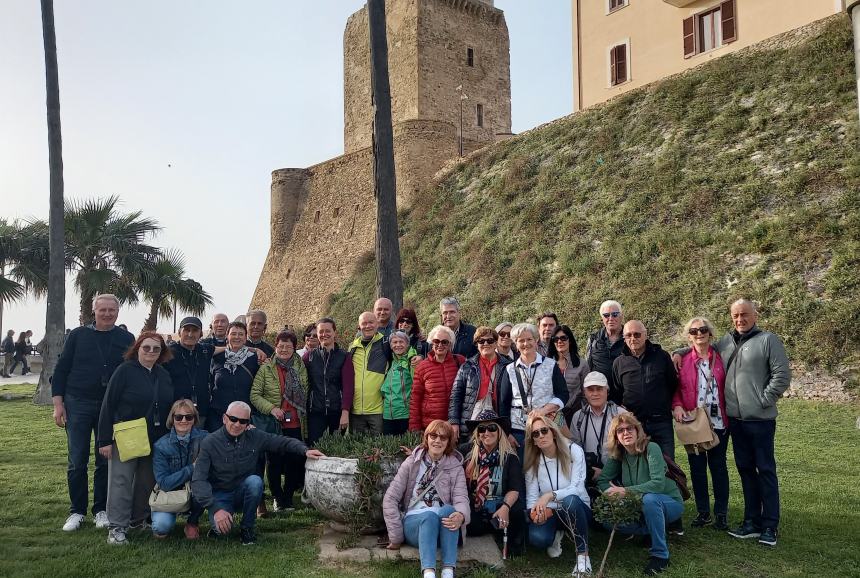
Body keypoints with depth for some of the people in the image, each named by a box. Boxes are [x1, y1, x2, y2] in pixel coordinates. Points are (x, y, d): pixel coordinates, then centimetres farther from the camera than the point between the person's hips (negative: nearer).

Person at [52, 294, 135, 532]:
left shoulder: (126, 339, 5)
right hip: (78, 404, 0)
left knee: (106, 460, 5)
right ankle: (76, 511, 14)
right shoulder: (78, 335, 3)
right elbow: (61, 369, 4)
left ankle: (101, 510, 16)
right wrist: (58, 404, -3)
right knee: (77, 461, 2)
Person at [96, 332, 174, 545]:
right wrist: (105, 440, -13)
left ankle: (139, 519, 27)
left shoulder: (164, 375, 8)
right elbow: (108, 405, -10)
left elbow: (169, 407, 13)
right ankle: (117, 527, 5)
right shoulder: (125, 371, -8)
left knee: (147, 482, 12)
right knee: (121, 481, -2)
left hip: (155, 440, 5)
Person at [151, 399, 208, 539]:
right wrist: (192, 468, -23)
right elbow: (164, 483, -18)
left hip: (195, 494, 0)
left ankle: (192, 522, -4)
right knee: (162, 526, -27)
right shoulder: (161, 446, -12)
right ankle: (161, 527, 13)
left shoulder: (203, 437, -11)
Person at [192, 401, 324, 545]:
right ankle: (217, 527, 9)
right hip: (220, 496, -2)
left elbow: (283, 441, 0)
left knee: (255, 481, -30)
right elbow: (198, 480, -20)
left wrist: (305, 450, -21)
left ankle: (247, 528, -10)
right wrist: (216, 509, -33)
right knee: (222, 528, -31)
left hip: (243, 494, 3)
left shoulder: (254, 436, -6)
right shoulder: (209, 443, -14)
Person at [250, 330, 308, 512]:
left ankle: (287, 497, 23)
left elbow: (305, 393, 12)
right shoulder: (266, 369, -1)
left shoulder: (301, 367, 7)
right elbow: (254, 395, -4)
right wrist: (271, 408, -16)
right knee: (274, 463, 4)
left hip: (296, 424, 2)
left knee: (295, 462, 3)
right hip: (273, 424, -2)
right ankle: (278, 498, 22)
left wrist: (303, 415, 6)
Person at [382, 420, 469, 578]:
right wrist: (396, 537, -7)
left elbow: (461, 498, -8)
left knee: (449, 509, -33)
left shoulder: (455, 467, 7)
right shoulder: (412, 463, 5)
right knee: (430, 515, -35)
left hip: (442, 525, 1)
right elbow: (390, 499, 0)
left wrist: (461, 515, -33)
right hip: (413, 521, -1)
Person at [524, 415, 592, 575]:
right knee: (537, 538, -29)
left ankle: (583, 555, -21)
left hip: (576, 509, -2)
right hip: (548, 513, 3)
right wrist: (535, 510, -30)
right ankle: (557, 534, 10)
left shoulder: (574, 451, -14)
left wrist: (550, 495, -38)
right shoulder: (533, 461, -3)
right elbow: (531, 496, -7)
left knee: (570, 500, -38)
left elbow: (577, 489, -22)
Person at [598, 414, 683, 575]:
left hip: (669, 503, -5)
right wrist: (614, 493, -24)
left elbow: (658, 484, -31)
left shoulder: (651, 448, -21)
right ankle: (650, 533, 6)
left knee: (649, 498, -38)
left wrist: (625, 491, -31)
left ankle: (660, 555, -22)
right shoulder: (618, 455, -4)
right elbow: (602, 480, -3)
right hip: (640, 508, 6)